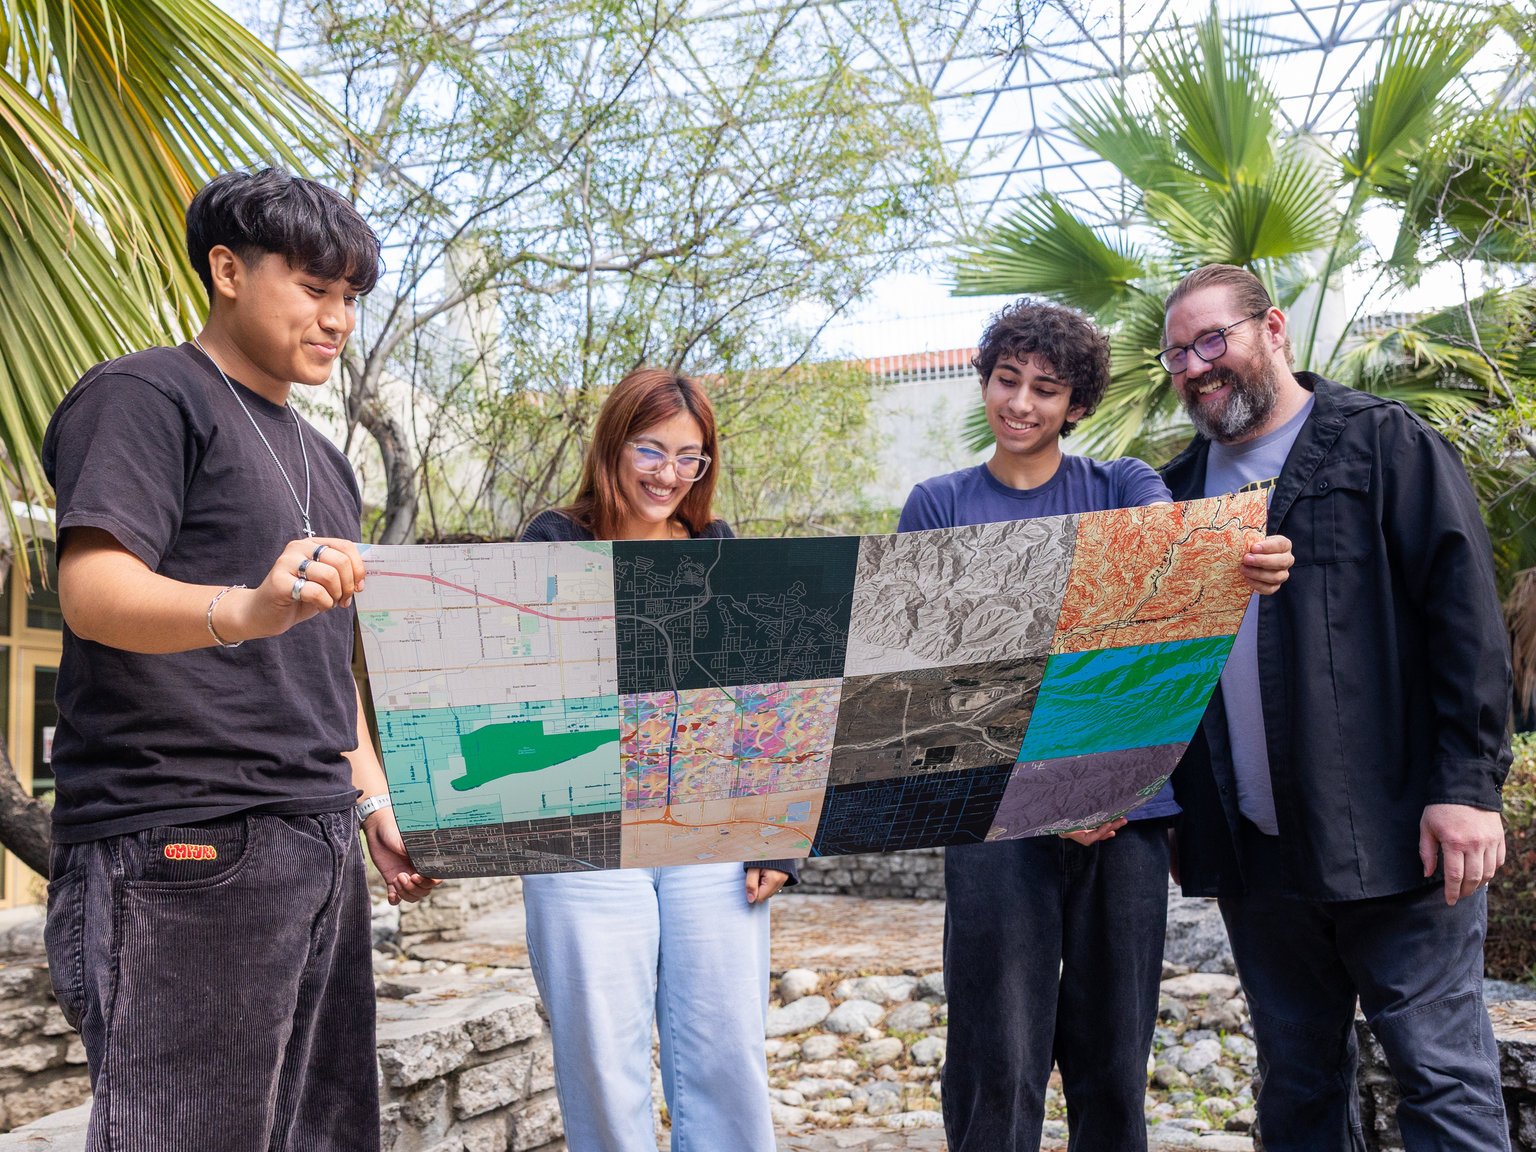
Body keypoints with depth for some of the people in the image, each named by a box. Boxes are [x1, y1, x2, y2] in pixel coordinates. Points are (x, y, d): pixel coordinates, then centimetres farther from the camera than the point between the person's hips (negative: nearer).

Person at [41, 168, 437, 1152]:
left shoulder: (323, 461, 23)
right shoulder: (146, 396, -2)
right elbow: (93, 589, -17)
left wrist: (375, 802, 15)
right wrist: (246, 608, -36)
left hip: (320, 848, 8)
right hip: (184, 851, -8)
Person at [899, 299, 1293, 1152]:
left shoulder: (1123, 488, 11)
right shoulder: (940, 506, 7)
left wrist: (1252, 563, -37)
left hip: (1127, 804, 2)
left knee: (1114, 1051, 8)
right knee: (999, 1060, -2)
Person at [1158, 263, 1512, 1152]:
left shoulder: (1384, 444, -1)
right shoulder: (1180, 492, 14)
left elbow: (1467, 613, -8)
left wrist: (1468, 786, -15)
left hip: (1391, 836, -5)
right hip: (1250, 846, 5)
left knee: (1442, 1071, 0)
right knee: (1297, 1079, 14)